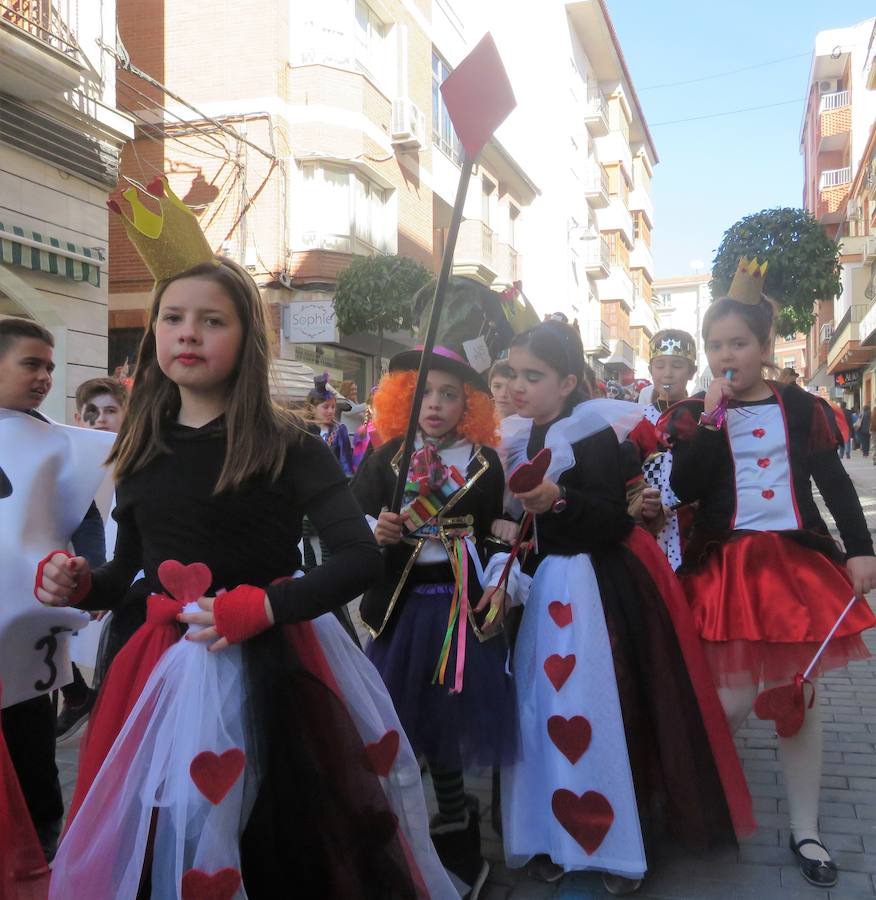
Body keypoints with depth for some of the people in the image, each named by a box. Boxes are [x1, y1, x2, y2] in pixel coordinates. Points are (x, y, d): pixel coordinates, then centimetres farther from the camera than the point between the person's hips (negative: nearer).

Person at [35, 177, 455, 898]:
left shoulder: (287, 448, -9)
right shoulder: (142, 453, 6)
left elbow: (363, 558, -16)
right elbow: (128, 572, 14)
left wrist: (260, 607, -24)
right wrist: (77, 583, -6)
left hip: (269, 668, -4)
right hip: (167, 668, 5)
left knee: (284, 841, 3)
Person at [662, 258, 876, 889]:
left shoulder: (803, 408, 7)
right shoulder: (693, 416, 4)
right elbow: (684, 488, -11)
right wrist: (712, 419, -13)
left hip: (799, 562, 2)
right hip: (726, 567, -1)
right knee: (733, 701, -7)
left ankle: (806, 830, 24)